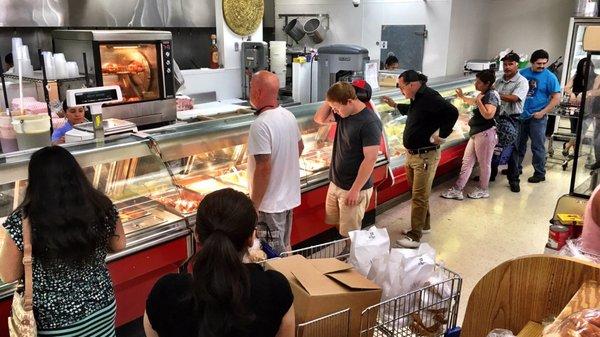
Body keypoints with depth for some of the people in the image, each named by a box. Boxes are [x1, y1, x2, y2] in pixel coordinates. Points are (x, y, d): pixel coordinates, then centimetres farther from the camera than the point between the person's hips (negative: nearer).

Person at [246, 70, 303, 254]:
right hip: (290, 196, 8)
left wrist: (254, 206, -18)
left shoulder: (260, 125, -24)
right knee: (284, 247, 24)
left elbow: (263, 168, -26)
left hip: (270, 203, -8)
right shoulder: (289, 115, 2)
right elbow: (300, 147, 16)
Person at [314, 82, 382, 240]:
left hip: (354, 188, -8)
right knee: (336, 224, 19)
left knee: (350, 235, 4)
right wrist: (330, 101, -4)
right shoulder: (343, 114, 2)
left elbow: (370, 159, -24)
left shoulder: (370, 123, -22)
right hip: (335, 183, 8)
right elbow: (319, 119, 13)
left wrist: (355, 190, -22)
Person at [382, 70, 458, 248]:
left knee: (419, 196, -2)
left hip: (425, 156, -10)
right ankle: (424, 225, 37)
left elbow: (452, 112, -33)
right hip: (411, 154, 10)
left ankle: (415, 236, 6)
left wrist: (441, 136, -25)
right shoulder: (417, 98, 9)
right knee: (418, 192, 21)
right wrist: (395, 105, 24)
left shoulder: (429, 97, -21)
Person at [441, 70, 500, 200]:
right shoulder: (484, 94, 14)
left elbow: (488, 115, -27)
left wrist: (478, 101, -22)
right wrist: (462, 97, 30)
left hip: (485, 134, -10)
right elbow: (473, 102, 37)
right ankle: (457, 190, 9)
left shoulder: (492, 95, -14)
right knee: (467, 162, 7)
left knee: (484, 163, 5)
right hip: (476, 133, 10)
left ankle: (483, 190, 20)